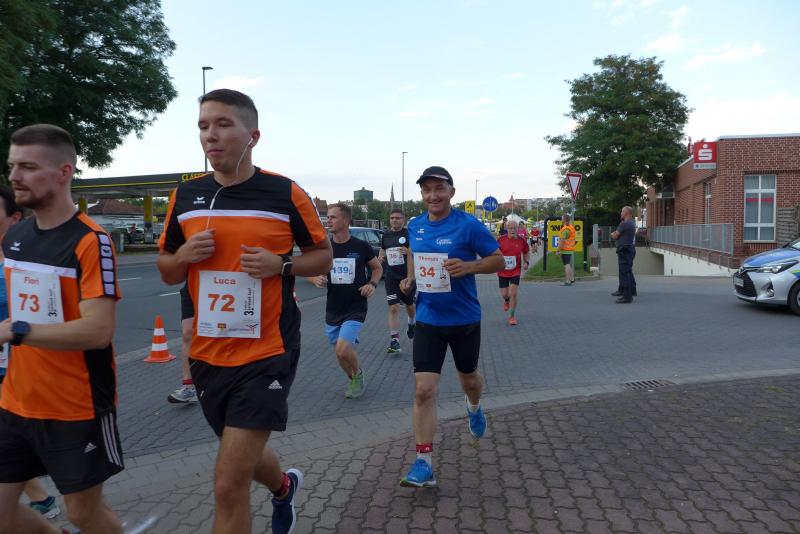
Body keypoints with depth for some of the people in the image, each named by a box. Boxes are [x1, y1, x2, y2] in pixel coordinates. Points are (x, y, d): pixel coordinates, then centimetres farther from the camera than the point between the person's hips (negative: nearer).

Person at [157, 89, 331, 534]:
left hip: (267, 353, -5)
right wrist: (184, 256, -11)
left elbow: (323, 256, 1)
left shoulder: (286, 193, -8)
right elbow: (167, 271, 12)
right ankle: (285, 486, 58)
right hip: (208, 355, 5)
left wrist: (282, 265, -18)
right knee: (244, 456, 26)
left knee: (229, 486, -6)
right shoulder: (185, 196, 3)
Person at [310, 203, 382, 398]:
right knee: (342, 353, 13)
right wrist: (315, 279, -15)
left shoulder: (361, 247, -7)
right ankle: (354, 380, 42)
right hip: (332, 311, 4)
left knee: (342, 350, -20)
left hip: (355, 309, -4)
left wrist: (372, 284, -12)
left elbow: (377, 267, 8)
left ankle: (358, 374, 12)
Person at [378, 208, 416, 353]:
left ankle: (412, 323, 50)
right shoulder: (386, 235, 7)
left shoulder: (409, 233, -6)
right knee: (393, 308, -7)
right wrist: (381, 257, -1)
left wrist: (409, 252, -26)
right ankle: (394, 341, -5)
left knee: (409, 305, 17)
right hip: (391, 276, 2)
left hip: (407, 275, -2)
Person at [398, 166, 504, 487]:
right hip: (428, 320, 2)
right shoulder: (415, 226, 2)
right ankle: (424, 464, 1)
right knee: (424, 390, -7)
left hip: (464, 319, -2)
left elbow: (498, 261, -8)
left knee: (468, 378, 20)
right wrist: (410, 278, 3)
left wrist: (468, 266, -26)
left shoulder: (469, 225, -13)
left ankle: (474, 407, 57)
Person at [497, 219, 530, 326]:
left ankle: (512, 316, 6)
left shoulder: (522, 240, -4)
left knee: (513, 293, -9)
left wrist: (526, 262, -3)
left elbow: (527, 252, 12)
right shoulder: (501, 239, -7)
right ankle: (507, 300, 47)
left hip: (516, 271, 0)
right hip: (502, 271, 1)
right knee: (504, 294, 7)